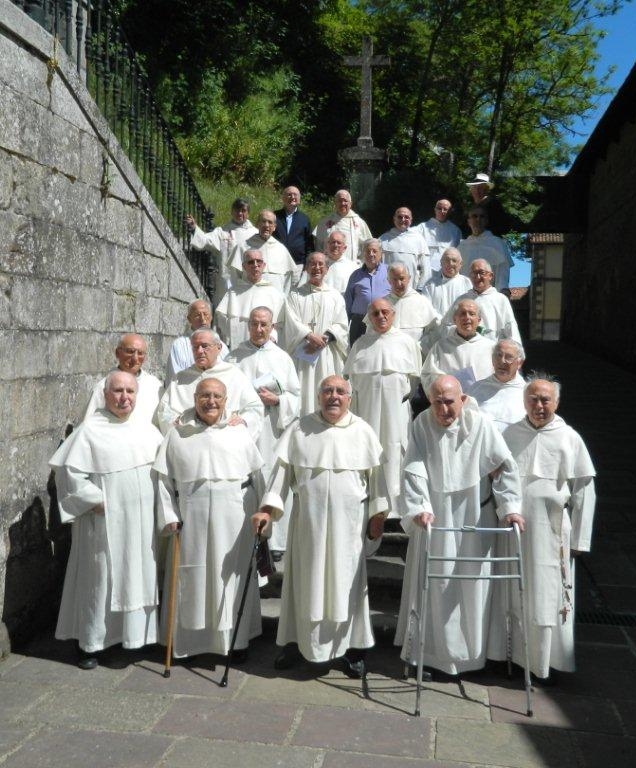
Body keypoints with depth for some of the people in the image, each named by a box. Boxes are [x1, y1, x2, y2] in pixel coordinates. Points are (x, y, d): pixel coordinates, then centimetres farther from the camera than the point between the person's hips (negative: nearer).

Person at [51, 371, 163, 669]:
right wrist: (96, 501, -14)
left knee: (141, 575, 12)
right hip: (106, 521, -5)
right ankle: (90, 643, 19)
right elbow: (69, 471, -12)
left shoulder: (146, 428, 6)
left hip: (142, 520, 5)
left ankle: (139, 632, 29)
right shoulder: (90, 429, -10)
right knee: (100, 579, 5)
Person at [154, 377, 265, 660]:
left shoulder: (239, 433, 7)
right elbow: (164, 478, 3)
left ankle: (236, 637, 20)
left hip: (234, 520, 1)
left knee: (233, 577, 7)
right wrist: (168, 516, -3)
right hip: (192, 520, 0)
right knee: (193, 578, 5)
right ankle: (191, 637, 19)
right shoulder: (178, 434, 4)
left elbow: (257, 476, 7)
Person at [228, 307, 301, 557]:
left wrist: (276, 400, -8)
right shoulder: (235, 357, 9)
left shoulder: (282, 357, 11)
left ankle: (274, 540, 8)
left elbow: (296, 396, 9)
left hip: (274, 427, 1)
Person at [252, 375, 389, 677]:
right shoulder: (299, 429, 1)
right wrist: (267, 508, -5)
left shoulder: (363, 431, 1)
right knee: (304, 579, 9)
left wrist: (377, 515, 1)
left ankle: (352, 646, 20)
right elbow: (282, 469, 1)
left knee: (347, 581, 7)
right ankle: (297, 641, 24)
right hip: (308, 519, 1)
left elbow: (375, 475, 3)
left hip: (348, 521, 0)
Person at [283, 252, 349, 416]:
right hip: (302, 354, -1)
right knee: (304, 395, -4)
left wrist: (324, 338, -12)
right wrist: (310, 336, -19)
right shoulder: (295, 295, 10)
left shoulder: (335, 296, 12)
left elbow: (341, 325, 4)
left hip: (327, 355, 1)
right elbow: (292, 322, -3)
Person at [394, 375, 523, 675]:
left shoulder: (480, 424, -11)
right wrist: (419, 508, -26)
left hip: (474, 517, 0)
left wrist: (510, 507, -16)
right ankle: (431, 647, 21)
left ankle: (472, 648, 26)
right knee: (435, 582, 7)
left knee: (473, 580, 9)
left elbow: (504, 466, -9)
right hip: (435, 517, 1)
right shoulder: (421, 424, -9)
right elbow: (414, 471, -14)